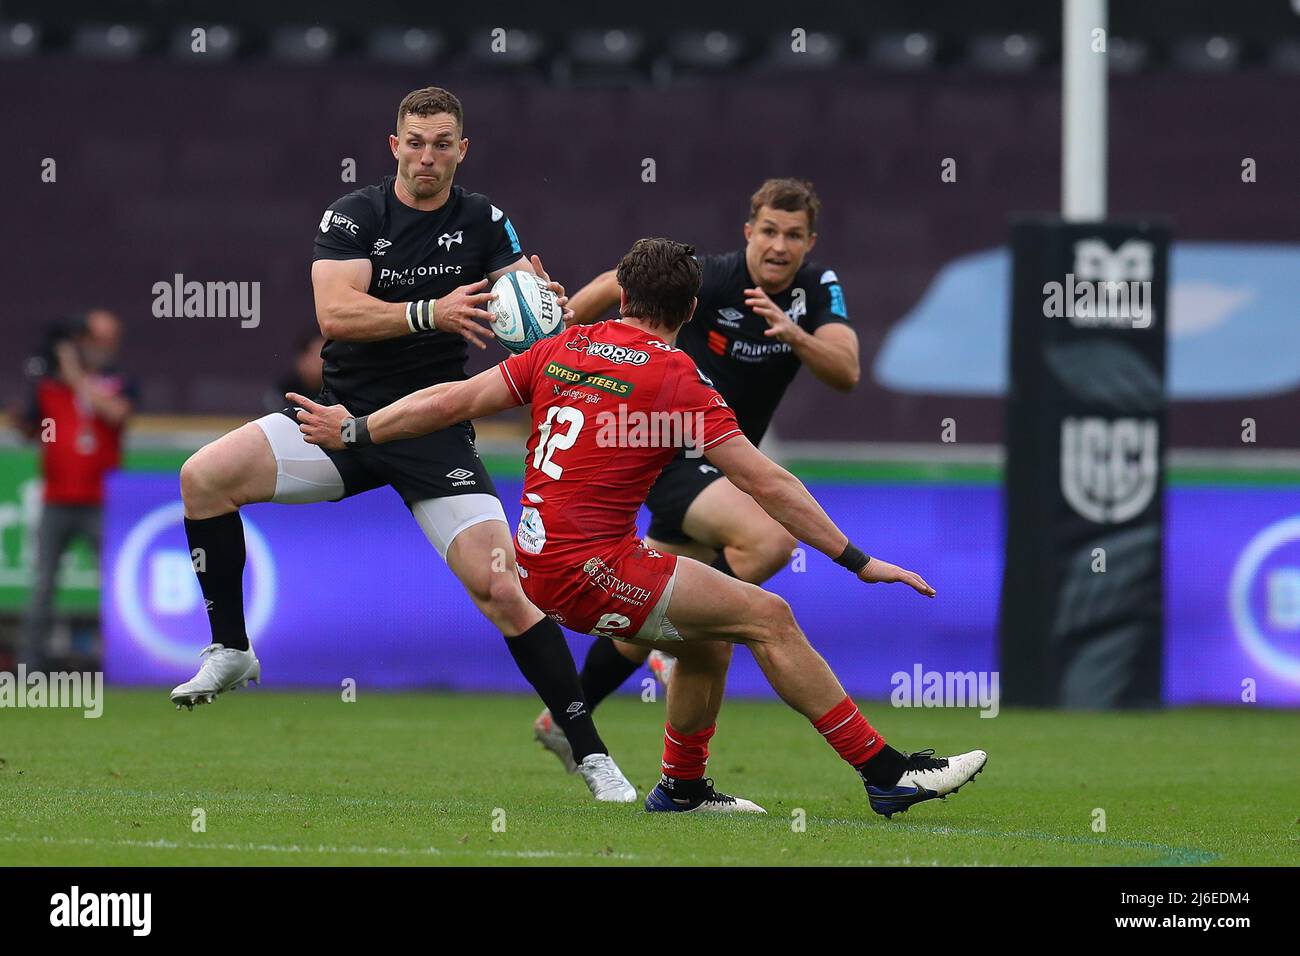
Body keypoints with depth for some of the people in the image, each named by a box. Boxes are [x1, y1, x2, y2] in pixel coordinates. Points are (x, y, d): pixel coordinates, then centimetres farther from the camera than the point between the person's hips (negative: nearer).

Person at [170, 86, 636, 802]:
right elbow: (335, 313, -17)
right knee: (205, 476, -19)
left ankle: (591, 754, -7)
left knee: (504, 590, -16)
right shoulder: (352, 217, -2)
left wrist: (546, 306, -34)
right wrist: (431, 313, -31)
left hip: (434, 433, -1)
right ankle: (230, 652, -3)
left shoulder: (482, 223, 2)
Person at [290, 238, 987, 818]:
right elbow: (768, 486, -9)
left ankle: (682, 787, 29)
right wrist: (857, 562, -5)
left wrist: (355, 431, 25)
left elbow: (454, 400, 12)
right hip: (589, 565, -8)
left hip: (538, 558, 8)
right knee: (767, 617, -8)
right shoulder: (675, 381, -8)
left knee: (707, 632, 22)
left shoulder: (564, 349, 10)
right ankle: (887, 773, -10)